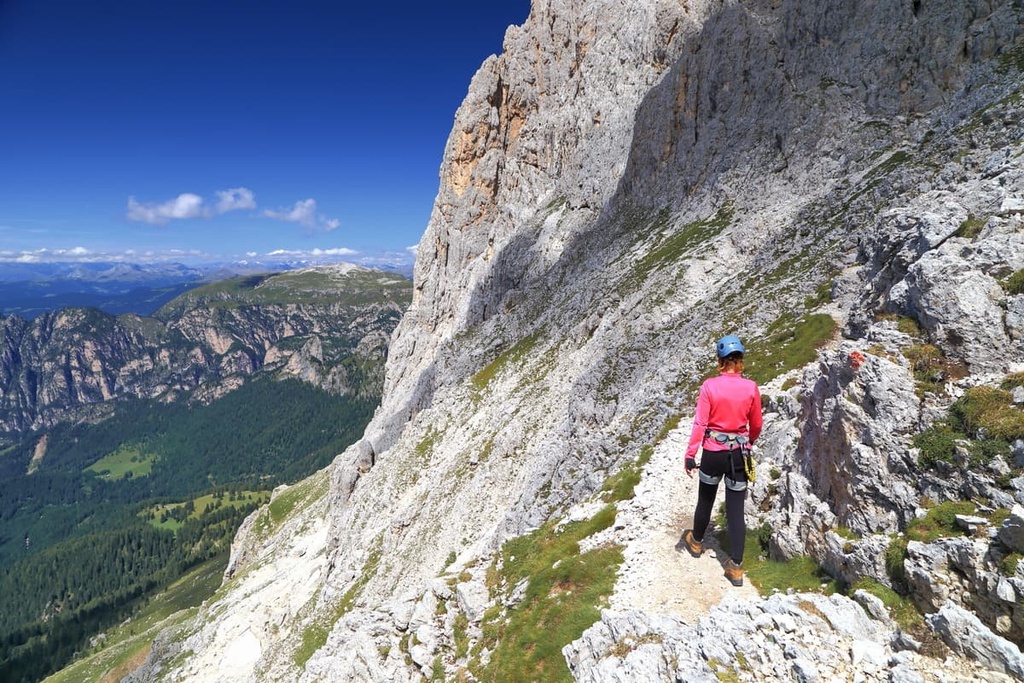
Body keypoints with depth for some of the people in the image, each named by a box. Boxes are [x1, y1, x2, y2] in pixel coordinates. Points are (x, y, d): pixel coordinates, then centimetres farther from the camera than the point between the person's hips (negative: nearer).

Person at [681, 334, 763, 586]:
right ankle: (735, 567, 13)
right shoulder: (751, 387, -6)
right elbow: (756, 426, 6)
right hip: (739, 454, 1)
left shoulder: (709, 385, -13)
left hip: (713, 453, -1)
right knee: (736, 510, 8)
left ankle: (696, 542, 44)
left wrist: (690, 454, -7)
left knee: (705, 500, 20)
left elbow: (700, 423, -13)